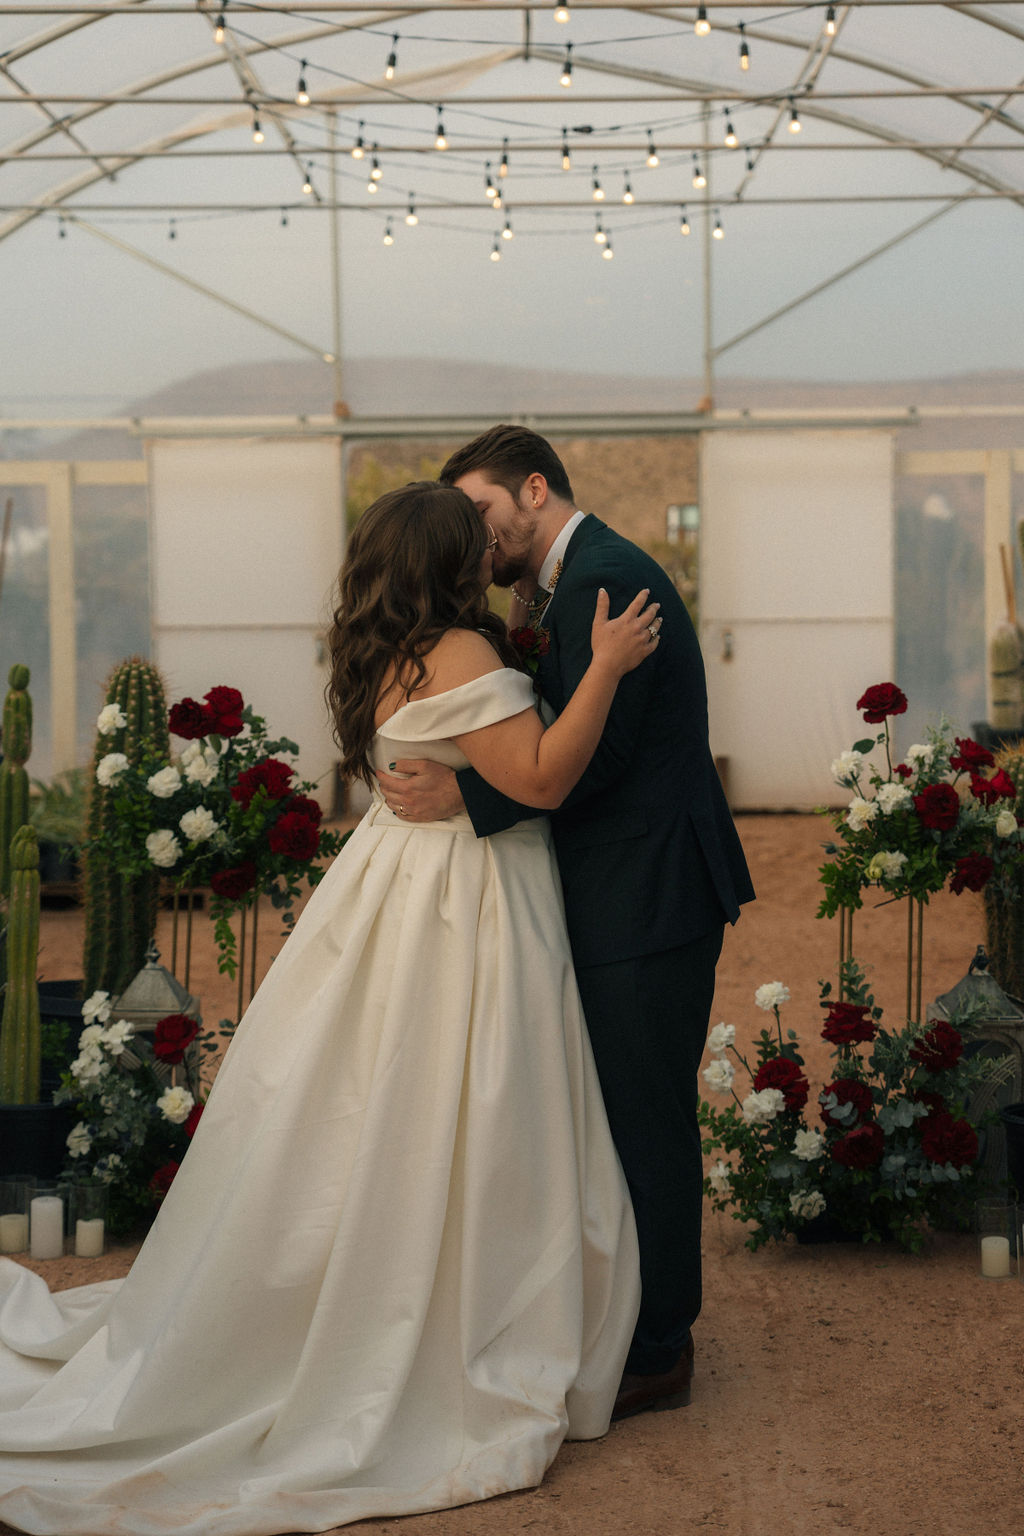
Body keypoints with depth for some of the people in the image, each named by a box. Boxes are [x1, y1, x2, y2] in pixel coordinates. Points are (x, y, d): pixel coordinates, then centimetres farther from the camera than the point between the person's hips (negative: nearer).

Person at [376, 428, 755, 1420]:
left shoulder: (602, 578, -16)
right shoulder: (588, 574, 17)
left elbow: (592, 755, -22)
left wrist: (464, 798, -22)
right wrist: (524, 632, 6)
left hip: (648, 899, -10)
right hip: (627, 889, 10)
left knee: (643, 1120, 0)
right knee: (623, 1111, 17)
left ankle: (653, 1354, 12)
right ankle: (629, 1314, 30)